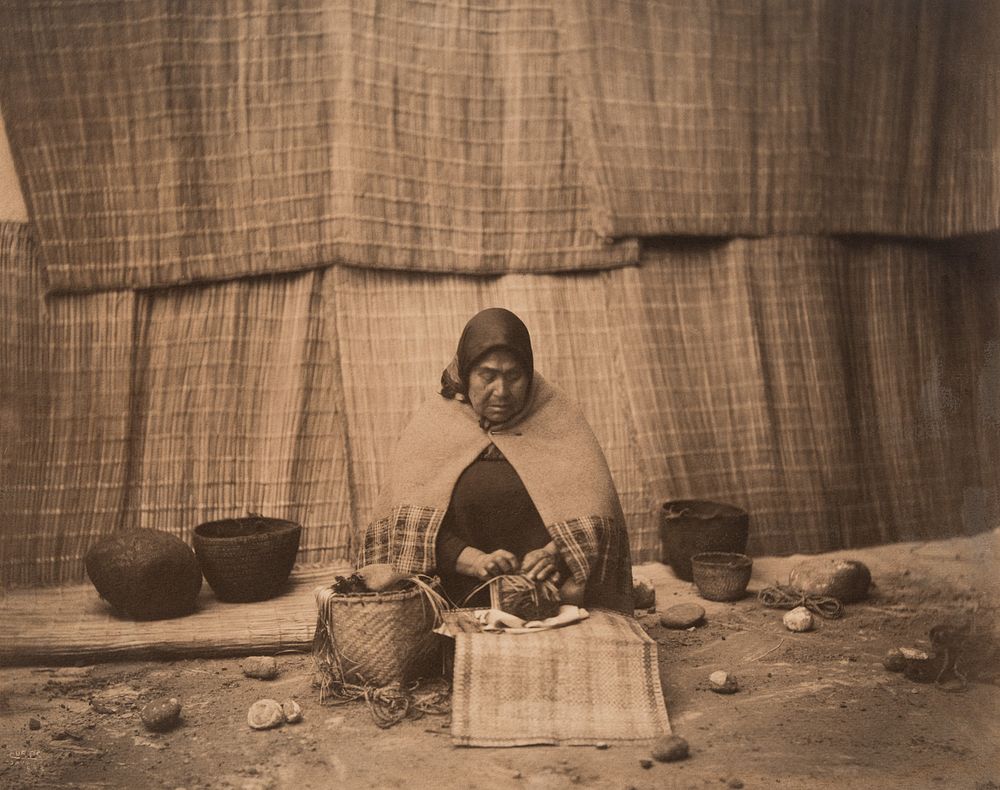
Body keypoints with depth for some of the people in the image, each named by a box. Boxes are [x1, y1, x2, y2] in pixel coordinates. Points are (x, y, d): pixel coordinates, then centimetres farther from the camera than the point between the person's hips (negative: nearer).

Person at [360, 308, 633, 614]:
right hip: (464, 605, 0)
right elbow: (412, 526, -1)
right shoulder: (432, 425, 7)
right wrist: (475, 561, -15)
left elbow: (593, 511, 1)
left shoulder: (559, 419, 9)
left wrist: (555, 553, -17)